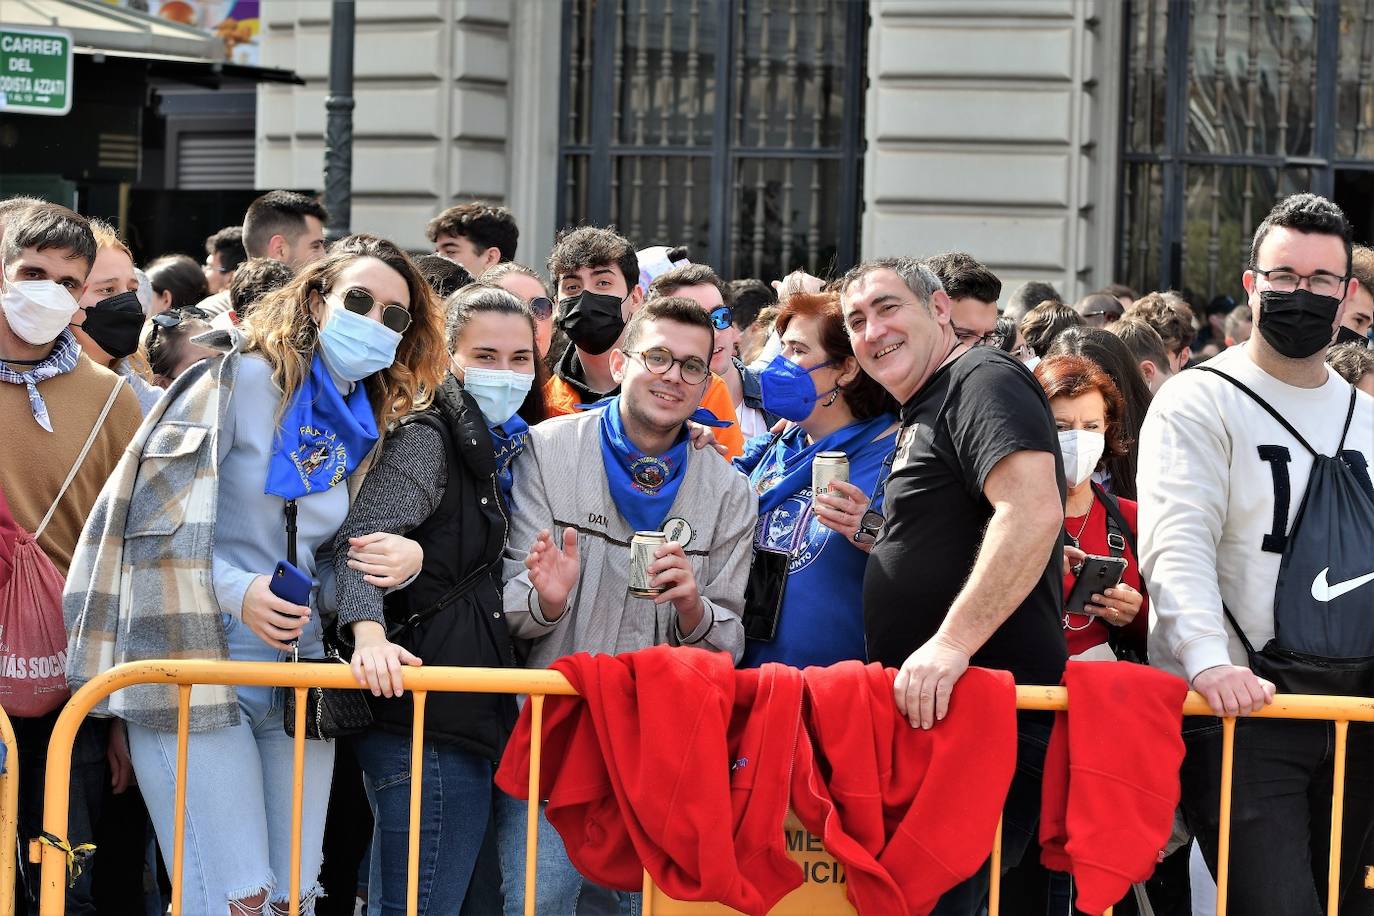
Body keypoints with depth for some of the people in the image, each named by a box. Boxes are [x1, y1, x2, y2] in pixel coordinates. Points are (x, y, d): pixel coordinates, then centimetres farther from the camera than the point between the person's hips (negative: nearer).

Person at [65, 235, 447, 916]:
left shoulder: (370, 427, 13)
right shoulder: (245, 380, -6)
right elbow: (149, 509, -9)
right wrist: (234, 591, -19)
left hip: (300, 672, 7)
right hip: (198, 668, -6)